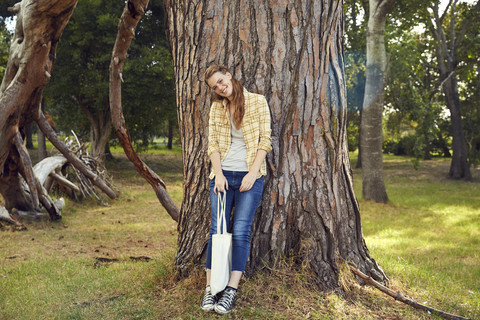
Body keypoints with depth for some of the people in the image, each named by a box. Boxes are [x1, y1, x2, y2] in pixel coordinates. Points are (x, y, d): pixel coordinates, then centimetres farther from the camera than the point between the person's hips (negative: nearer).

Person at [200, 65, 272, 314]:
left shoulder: (258, 102, 1)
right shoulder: (216, 108, 10)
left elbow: (265, 140, -3)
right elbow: (212, 143, 5)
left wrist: (253, 172, -11)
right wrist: (218, 174, -8)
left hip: (250, 176, -2)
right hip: (223, 175, 3)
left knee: (241, 232, -7)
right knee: (217, 230, -1)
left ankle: (231, 290, -5)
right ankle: (210, 287, 2)